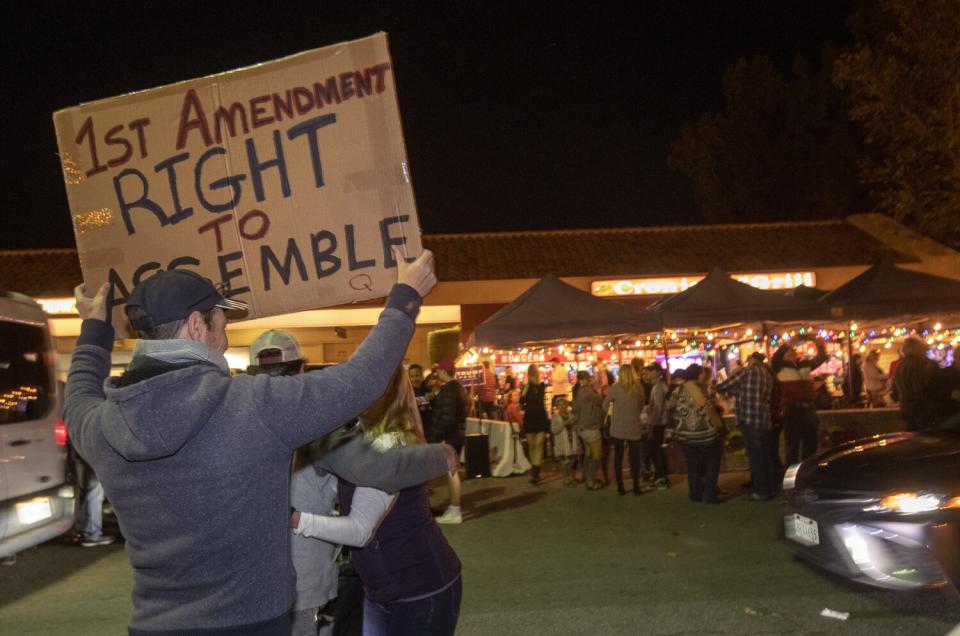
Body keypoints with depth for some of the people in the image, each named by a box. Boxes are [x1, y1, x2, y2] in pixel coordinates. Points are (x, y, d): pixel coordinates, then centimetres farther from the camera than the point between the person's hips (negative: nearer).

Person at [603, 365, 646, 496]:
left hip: (618, 428, -1)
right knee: (635, 457, 8)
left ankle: (620, 487, 10)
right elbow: (642, 406, 7)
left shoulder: (615, 388, -10)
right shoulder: (639, 387, -4)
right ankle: (636, 487, 8)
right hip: (634, 427, 1)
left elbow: (605, 405, -1)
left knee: (618, 457, 8)